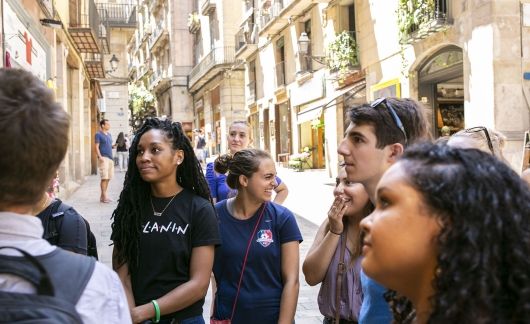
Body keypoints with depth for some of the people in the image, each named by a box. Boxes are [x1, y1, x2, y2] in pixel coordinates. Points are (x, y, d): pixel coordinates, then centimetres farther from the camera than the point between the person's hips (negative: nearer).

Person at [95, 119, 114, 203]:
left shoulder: (109, 134, 18)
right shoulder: (98, 134, -3)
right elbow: (97, 147, -8)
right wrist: (100, 157, -19)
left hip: (110, 158, 7)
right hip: (104, 158, -7)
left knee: (108, 178, 8)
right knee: (104, 178, -10)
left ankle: (103, 195, 15)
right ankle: (104, 196, -7)